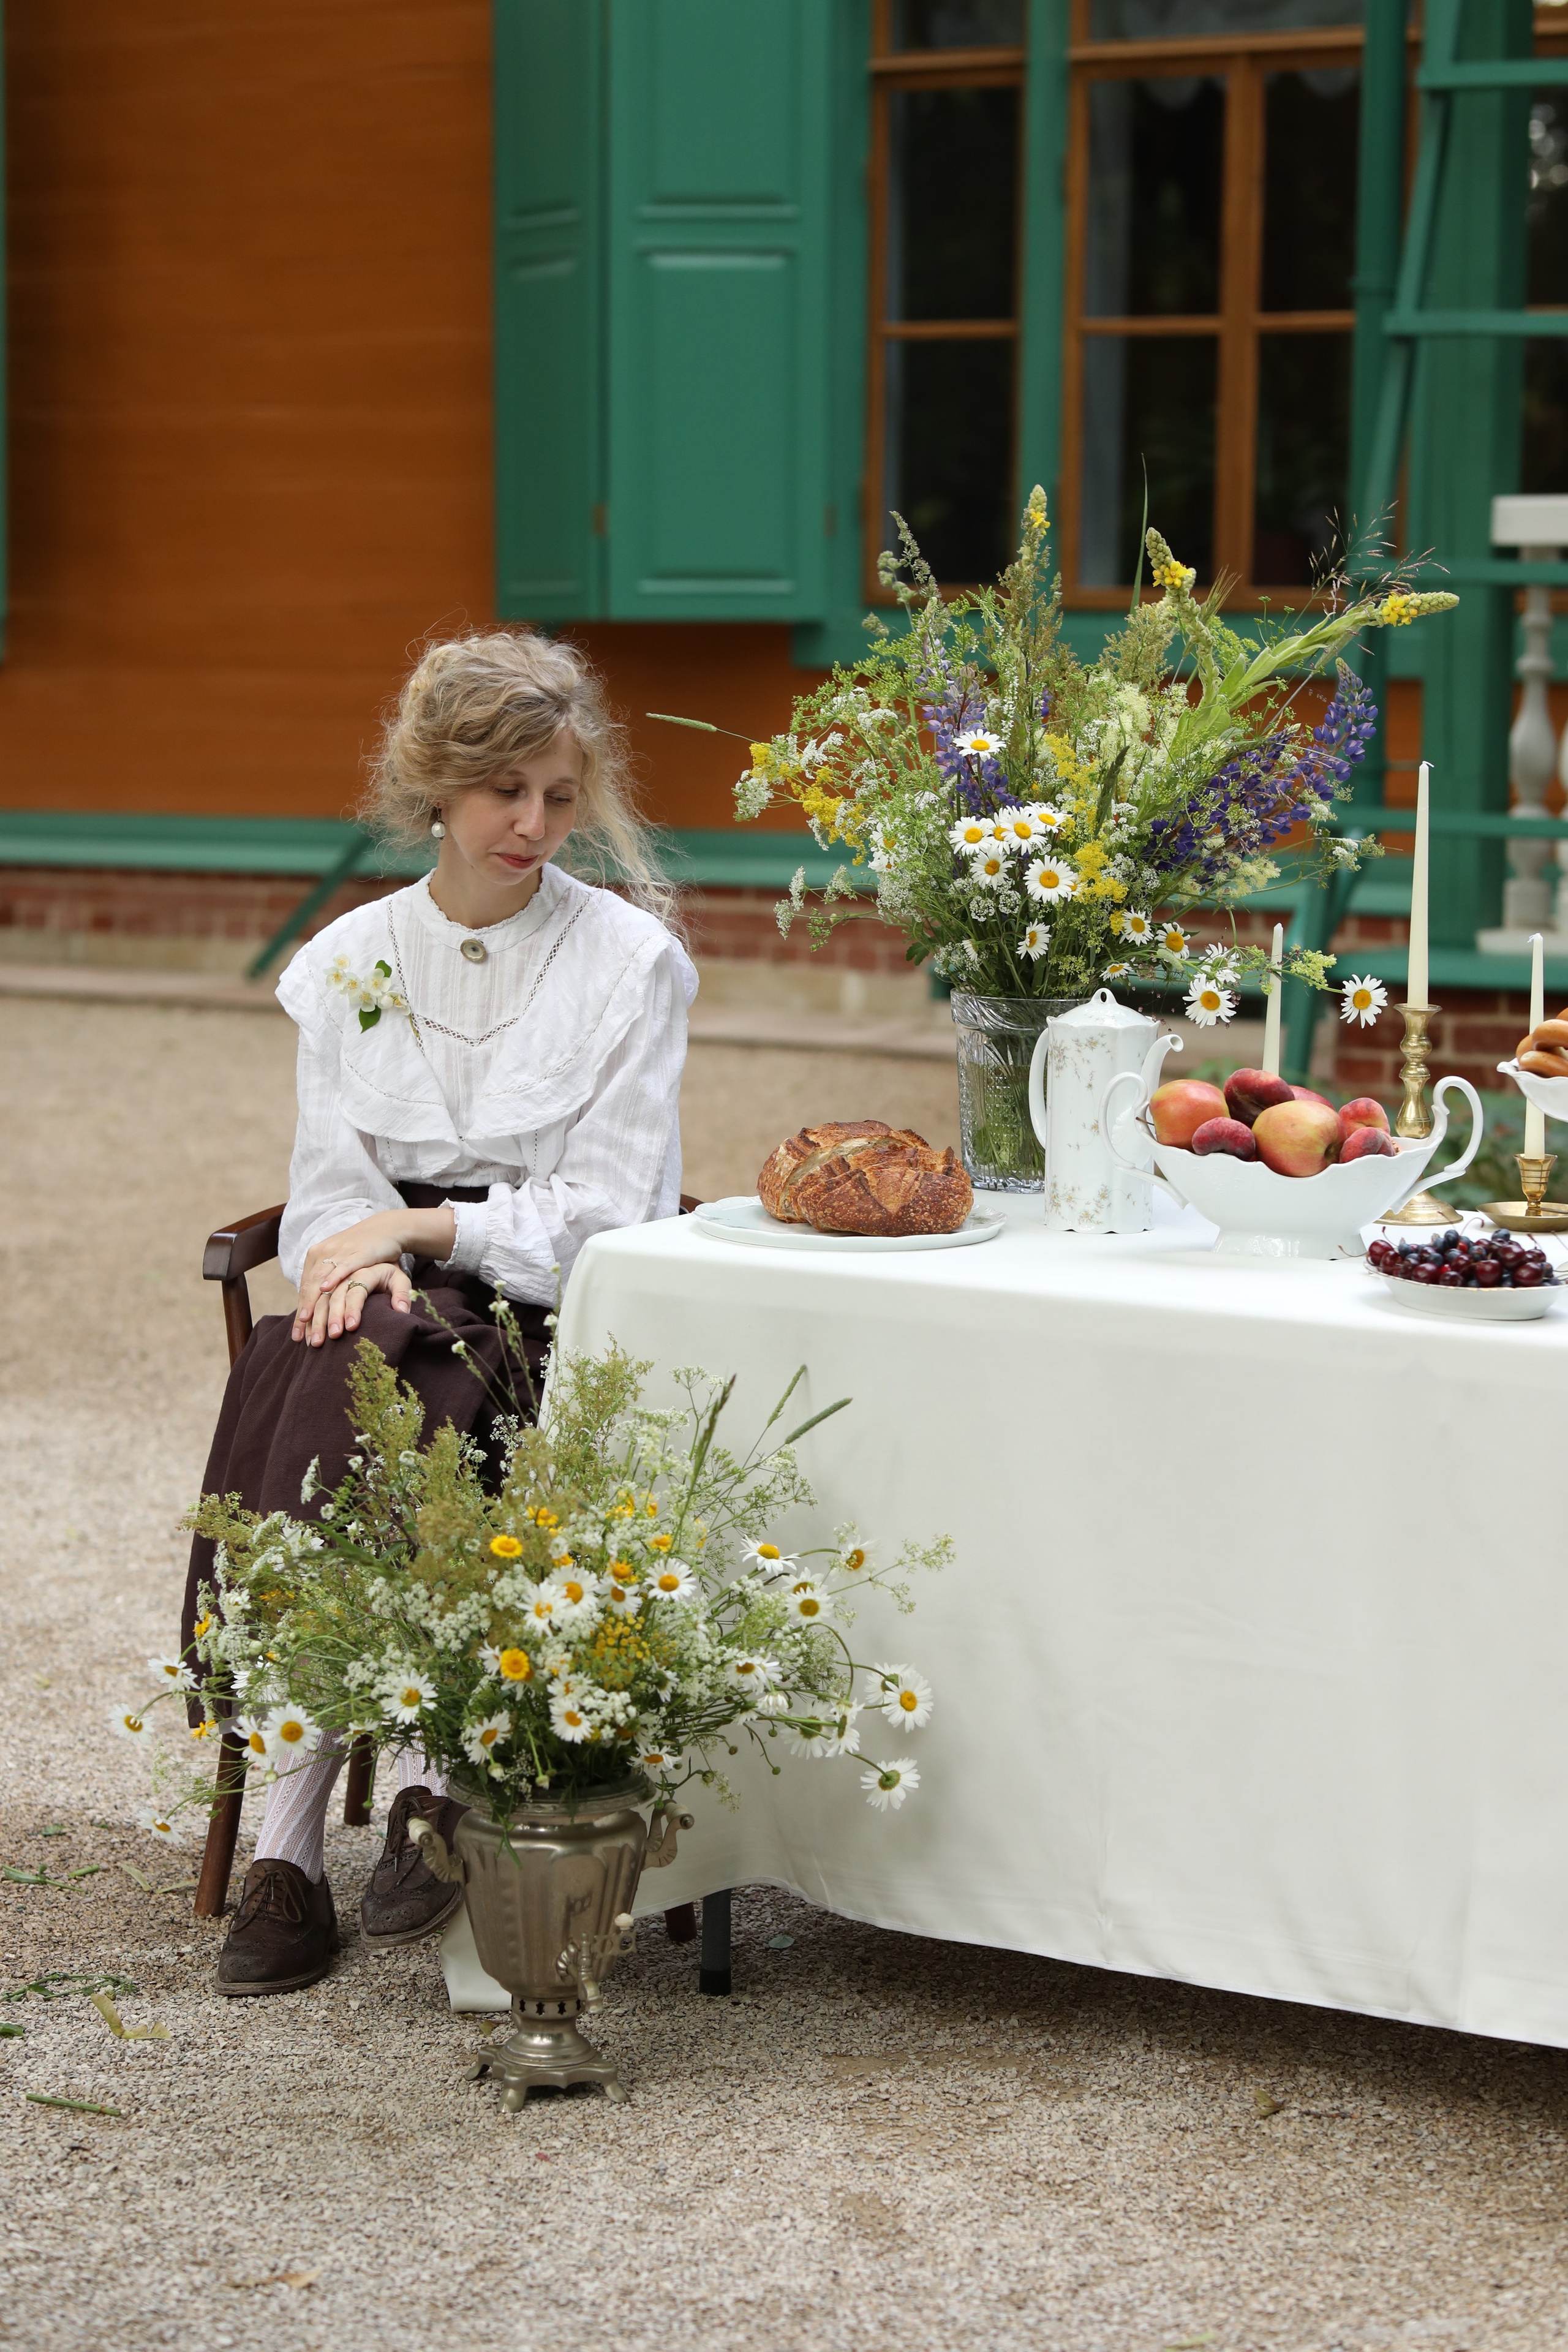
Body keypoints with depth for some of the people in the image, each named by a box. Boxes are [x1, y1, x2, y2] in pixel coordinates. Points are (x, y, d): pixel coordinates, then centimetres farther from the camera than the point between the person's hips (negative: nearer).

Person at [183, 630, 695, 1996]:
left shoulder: (628, 957, 2)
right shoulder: (351, 960, 13)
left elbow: (607, 1217, -4)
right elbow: (330, 1191, 8)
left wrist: (418, 1228, -14)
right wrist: (367, 1265, -15)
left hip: (553, 1315, -3)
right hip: (391, 1297, 3)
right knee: (307, 1364, -32)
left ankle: (299, 1832, -34)